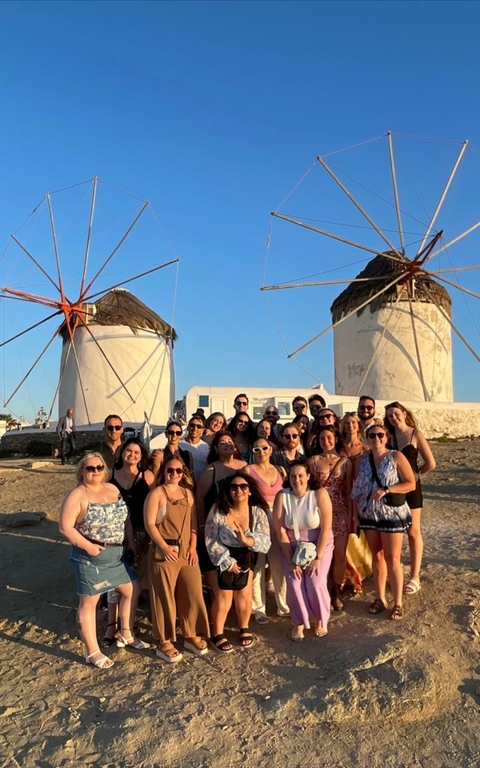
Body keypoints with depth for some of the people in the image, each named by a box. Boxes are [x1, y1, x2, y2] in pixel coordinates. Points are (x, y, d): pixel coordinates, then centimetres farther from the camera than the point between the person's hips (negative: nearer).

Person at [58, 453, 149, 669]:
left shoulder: (112, 489, 6)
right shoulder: (77, 495, -13)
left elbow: (125, 518, 12)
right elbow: (65, 527, -17)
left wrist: (131, 542, 5)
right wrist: (87, 545, -22)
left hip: (117, 553, 7)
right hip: (90, 557, -7)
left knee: (130, 590, 16)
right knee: (89, 602, 5)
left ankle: (126, 635, 35)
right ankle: (93, 652, 17)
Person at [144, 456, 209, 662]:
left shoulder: (187, 493, 13)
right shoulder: (156, 493, -4)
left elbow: (193, 522, 12)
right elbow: (149, 524, -10)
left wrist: (193, 547, 0)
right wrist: (165, 547, -18)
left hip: (186, 551, 5)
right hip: (164, 552, -5)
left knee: (193, 594, 8)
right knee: (165, 597, 3)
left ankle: (191, 636, 25)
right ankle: (164, 643, 16)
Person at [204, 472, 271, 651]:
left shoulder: (258, 512, -15)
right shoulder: (218, 510, -20)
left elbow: (266, 541, -21)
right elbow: (211, 541, -17)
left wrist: (246, 539, -39)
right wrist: (228, 562, -18)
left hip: (246, 558, 2)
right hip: (224, 559, -2)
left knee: (244, 594, 4)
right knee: (224, 595, -1)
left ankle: (244, 628, 30)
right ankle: (217, 634, 19)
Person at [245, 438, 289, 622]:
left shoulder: (279, 470, 11)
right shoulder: (248, 470, -3)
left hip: (278, 521, 4)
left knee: (281, 564, 8)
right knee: (257, 565, 1)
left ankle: (284, 605, 23)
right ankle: (258, 609, 15)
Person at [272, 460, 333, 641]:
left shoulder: (319, 494, -19)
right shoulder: (282, 496, -15)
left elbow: (326, 528, -17)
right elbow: (280, 531, -12)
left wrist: (318, 558, -18)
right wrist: (291, 560, -14)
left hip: (319, 544, -1)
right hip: (292, 546, 1)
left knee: (316, 583, -16)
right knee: (294, 584, -16)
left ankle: (321, 620, 13)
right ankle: (299, 623, 10)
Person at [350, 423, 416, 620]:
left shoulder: (396, 456, -8)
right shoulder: (363, 459, 4)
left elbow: (411, 484, -11)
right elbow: (357, 488, 7)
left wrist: (386, 490, -21)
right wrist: (355, 513, 3)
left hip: (392, 514, -4)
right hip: (369, 514, 4)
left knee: (392, 558, 0)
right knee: (377, 556, 13)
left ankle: (397, 603, 11)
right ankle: (380, 598, 25)